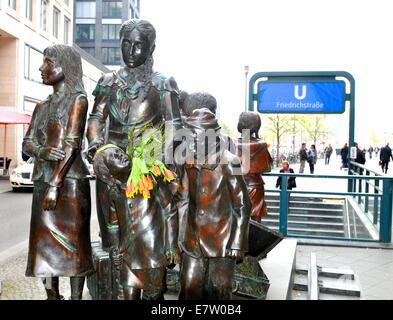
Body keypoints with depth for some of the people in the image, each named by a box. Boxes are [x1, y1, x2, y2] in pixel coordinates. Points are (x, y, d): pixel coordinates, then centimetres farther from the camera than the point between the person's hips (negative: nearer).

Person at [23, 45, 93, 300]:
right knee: (45, 241, 7)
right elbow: (27, 143, 11)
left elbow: (72, 143, -12)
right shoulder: (42, 107, 17)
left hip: (69, 181, -6)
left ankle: (76, 296, 4)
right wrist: (41, 151, -13)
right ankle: (51, 294, 16)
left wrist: (56, 183, -18)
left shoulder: (78, 100, -2)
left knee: (72, 241, -2)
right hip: (42, 181, 7)